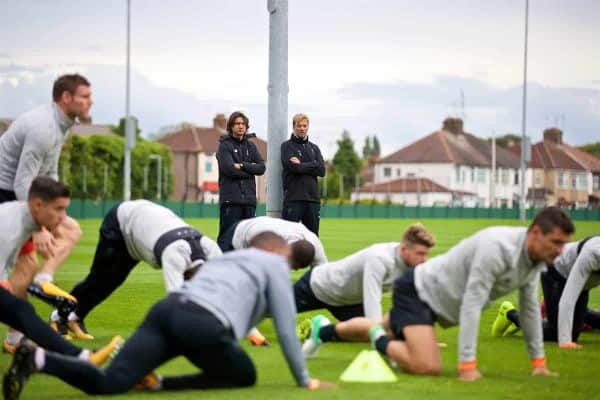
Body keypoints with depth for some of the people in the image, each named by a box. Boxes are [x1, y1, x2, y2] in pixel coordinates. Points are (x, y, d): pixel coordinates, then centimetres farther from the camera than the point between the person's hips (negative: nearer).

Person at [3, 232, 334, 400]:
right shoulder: (275, 264, 20)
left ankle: (38, 359, -33)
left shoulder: (226, 257, 40)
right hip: (204, 324, -6)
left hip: (166, 309, 6)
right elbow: (286, 329, 15)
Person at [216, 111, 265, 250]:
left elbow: (261, 167, 4)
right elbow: (229, 168, -13)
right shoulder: (224, 145, 1)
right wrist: (250, 171, -4)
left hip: (249, 198, 5)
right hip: (230, 198, -5)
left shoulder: (251, 146, 17)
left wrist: (243, 166, -10)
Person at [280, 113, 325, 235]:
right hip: (293, 198, -5)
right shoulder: (287, 146, 4)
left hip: (313, 198, 5)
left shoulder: (314, 148, 18)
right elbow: (292, 166, -13)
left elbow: (321, 170, 3)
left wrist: (301, 165, -5)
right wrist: (312, 165, -4)